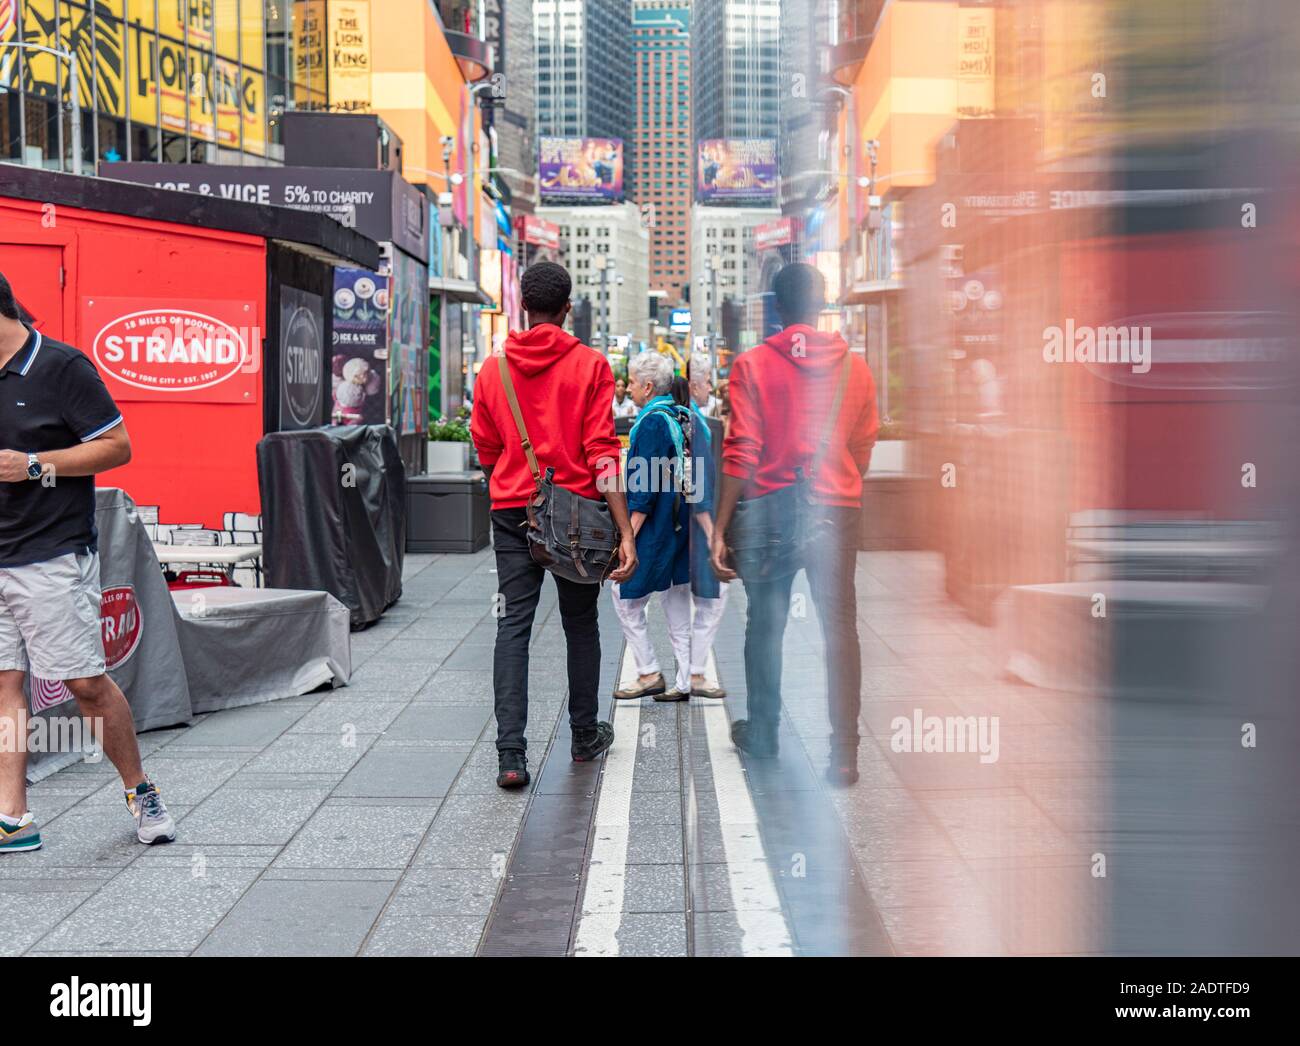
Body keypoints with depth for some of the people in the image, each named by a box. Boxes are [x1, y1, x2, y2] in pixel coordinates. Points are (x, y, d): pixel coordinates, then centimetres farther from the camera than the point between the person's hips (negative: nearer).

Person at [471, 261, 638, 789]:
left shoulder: (492, 369, 3)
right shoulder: (590, 365, -5)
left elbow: (486, 452, 12)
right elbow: (602, 453, -10)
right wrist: (625, 532, -11)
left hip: (512, 512, 1)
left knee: (513, 626, 0)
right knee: (581, 623, 14)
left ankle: (511, 755, -10)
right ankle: (585, 735, 27)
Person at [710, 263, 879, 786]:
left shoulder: (752, 364, -5)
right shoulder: (855, 367, 3)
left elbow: (740, 452, -10)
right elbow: (862, 452, 9)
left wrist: (719, 529, -7)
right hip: (838, 510, 1)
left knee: (765, 625, 14)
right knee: (840, 628, 3)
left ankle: (762, 733, 27)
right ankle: (843, 753, -1)